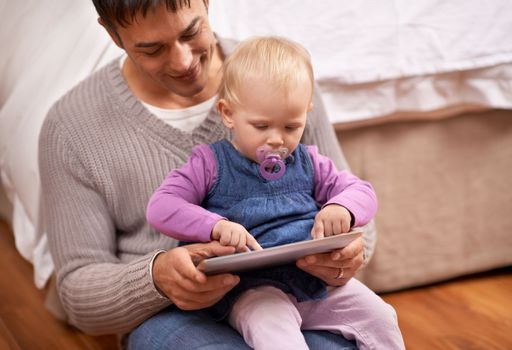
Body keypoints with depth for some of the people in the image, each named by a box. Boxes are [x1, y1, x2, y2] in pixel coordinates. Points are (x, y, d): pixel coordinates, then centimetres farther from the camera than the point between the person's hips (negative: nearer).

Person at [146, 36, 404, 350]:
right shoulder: (212, 163, 3)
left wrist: (342, 208, -10)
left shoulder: (307, 162, 15)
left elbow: (363, 191, 16)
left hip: (319, 279, 5)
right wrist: (217, 226, -24)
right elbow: (160, 207, -6)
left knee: (380, 317, -8)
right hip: (252, 287, -5)